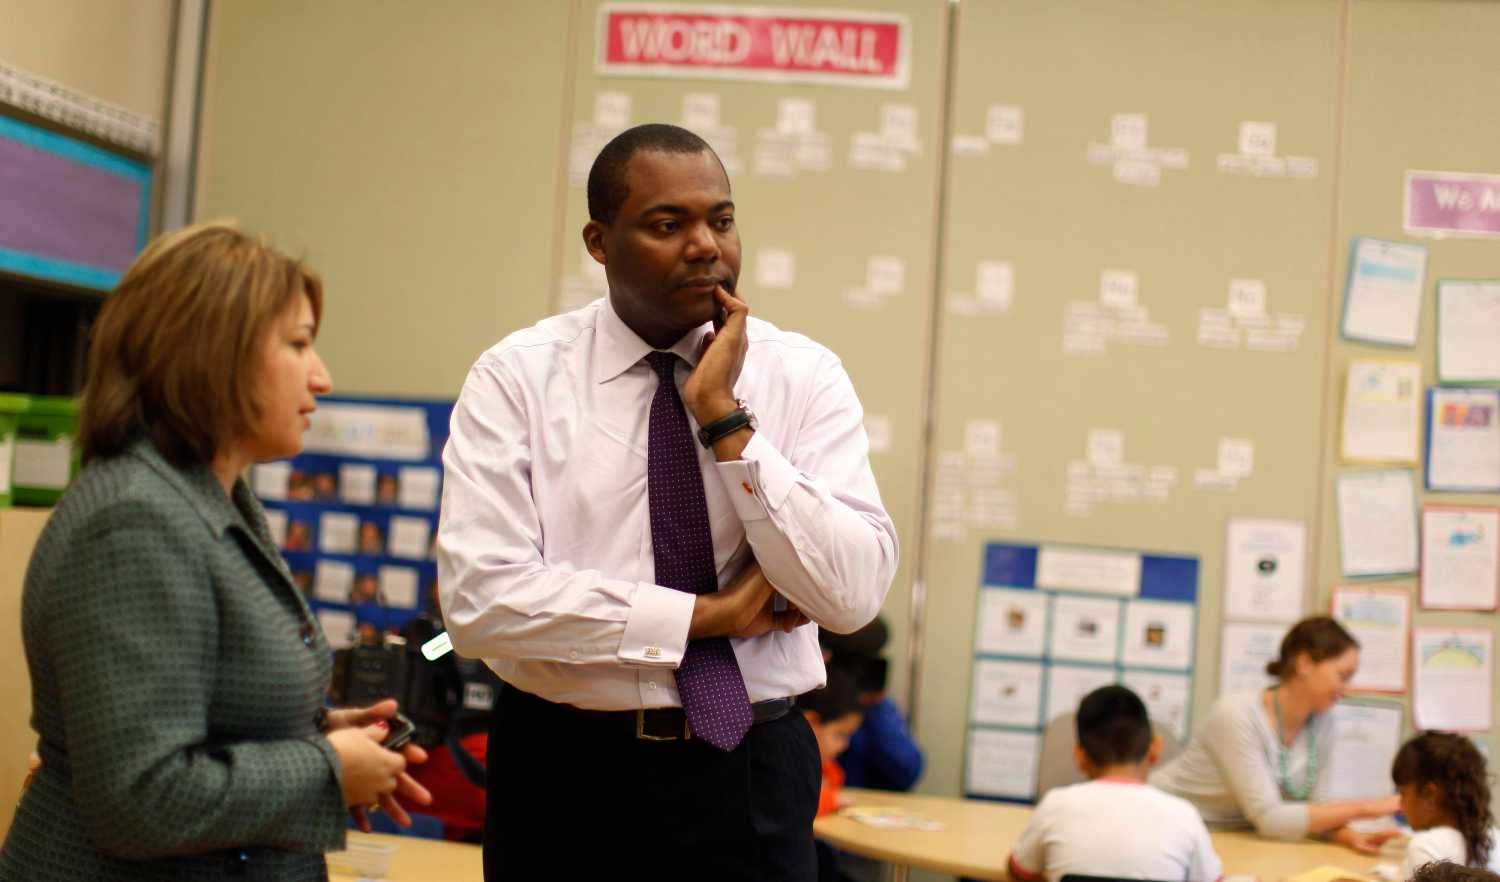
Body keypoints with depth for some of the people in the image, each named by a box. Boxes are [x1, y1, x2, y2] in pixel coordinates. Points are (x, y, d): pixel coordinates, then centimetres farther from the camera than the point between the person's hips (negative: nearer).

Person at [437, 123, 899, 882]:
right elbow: (480, 597, -16)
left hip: (749, 770, 1)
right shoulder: (517, 377, -6)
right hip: (563, 771, 0)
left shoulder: (804, 375, -2)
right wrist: (708, 615, -14)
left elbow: (853, 593, -11)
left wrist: (726, 420, -17)